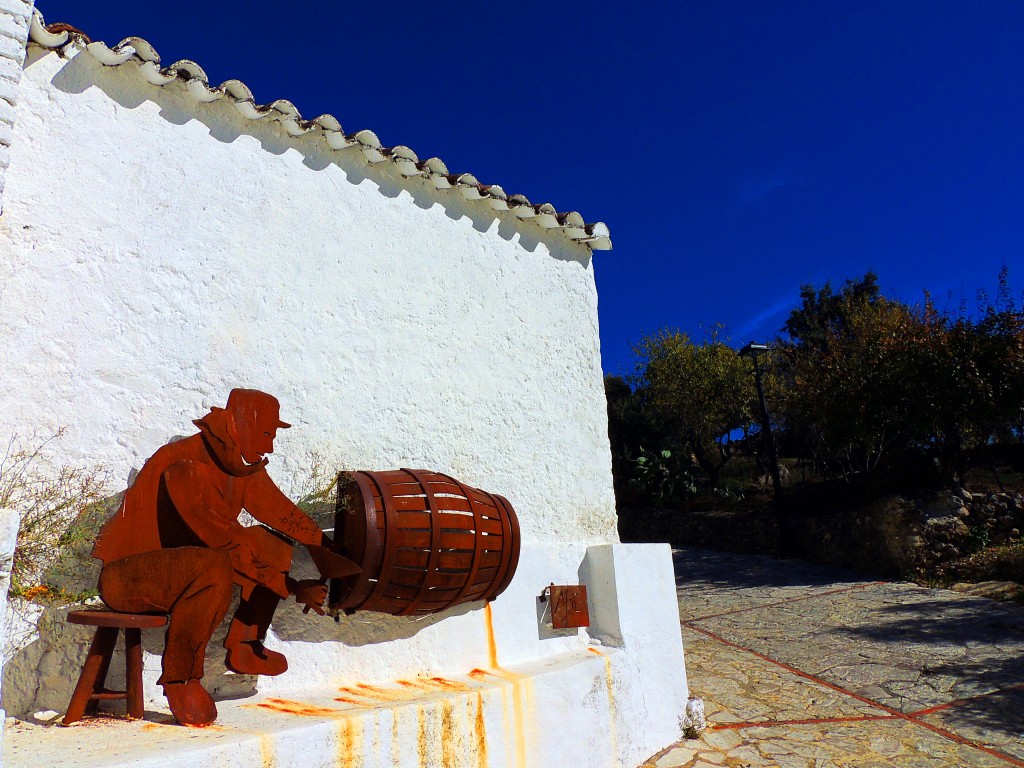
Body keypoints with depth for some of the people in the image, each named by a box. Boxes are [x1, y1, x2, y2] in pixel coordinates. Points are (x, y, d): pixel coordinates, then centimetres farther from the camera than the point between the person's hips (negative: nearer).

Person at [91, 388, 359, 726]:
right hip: (125, 573, -9)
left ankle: (244, 646, 13)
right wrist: (293, 588, -27)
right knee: (216, 569, -37)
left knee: (275, 545, 4)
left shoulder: (241, 461, -1)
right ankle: (179, 677, -16)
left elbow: (280, 510, 10)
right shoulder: (186, 467, -28)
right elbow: (229, 542, -31)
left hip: (182, 557, 9)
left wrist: (326, 549, 3)